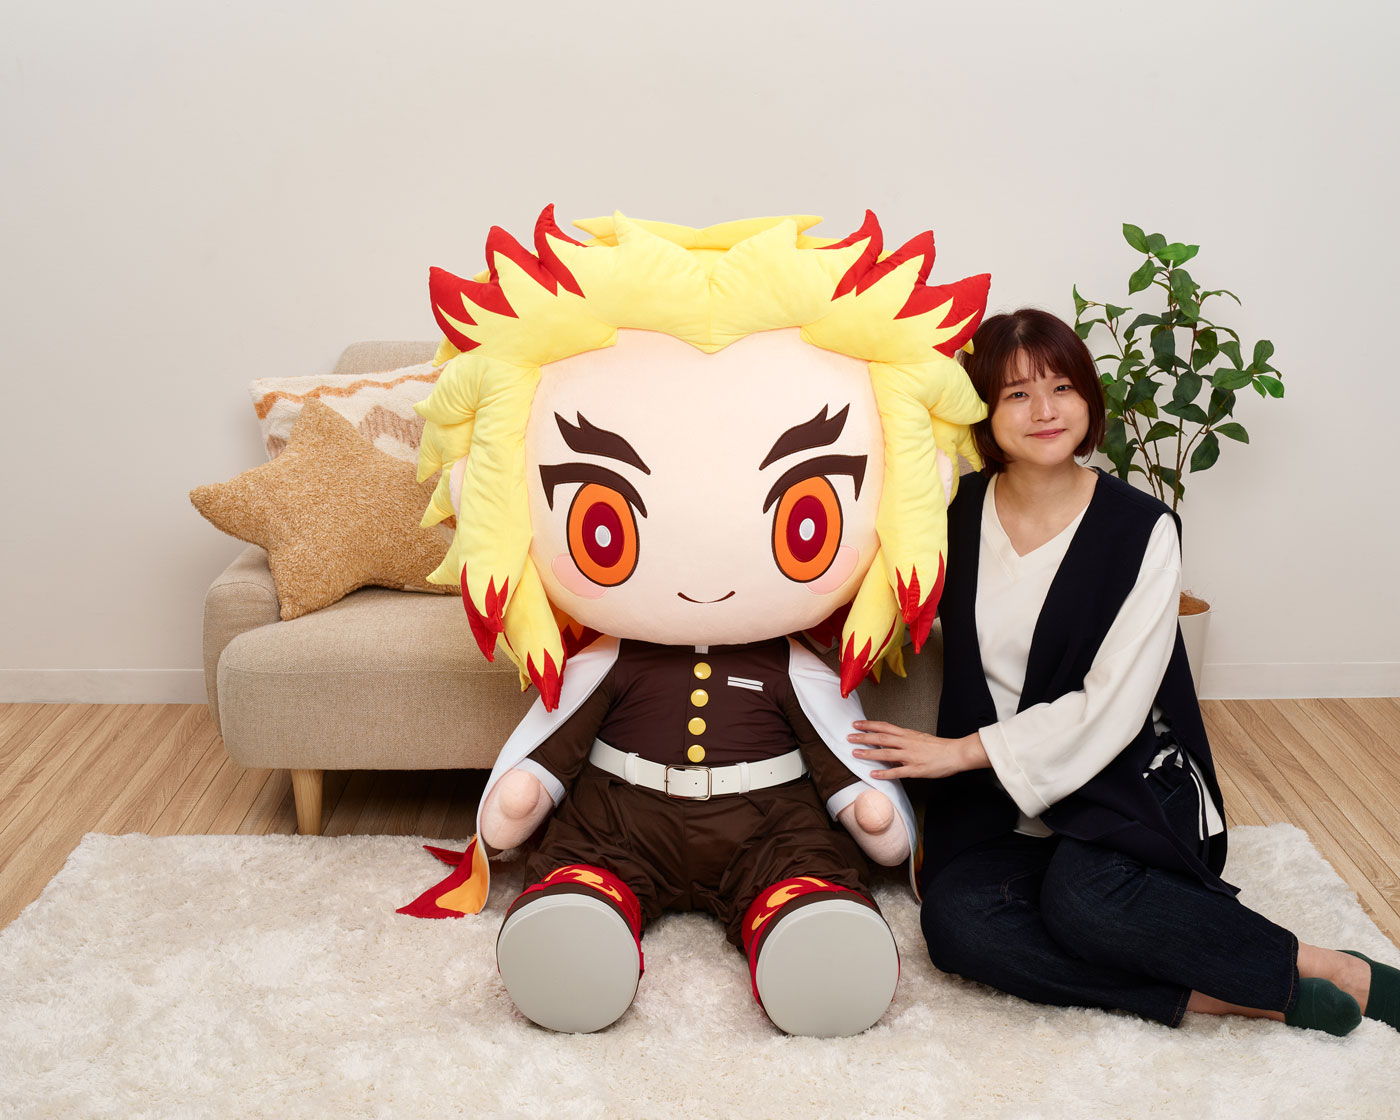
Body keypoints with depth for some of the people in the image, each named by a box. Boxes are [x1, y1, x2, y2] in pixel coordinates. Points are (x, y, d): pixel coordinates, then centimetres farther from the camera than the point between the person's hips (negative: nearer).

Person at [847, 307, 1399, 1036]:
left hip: (1121, 778, -3)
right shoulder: (957, 514, 2)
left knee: (1083, 898, -35)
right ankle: (1212, 997, -22)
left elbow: (1110, 708, -13)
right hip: (996, 799, 3)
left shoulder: (1141, 530, -7)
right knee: (957, 920, -28)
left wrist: (966, 750, -15)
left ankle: (1327, 970, -17)